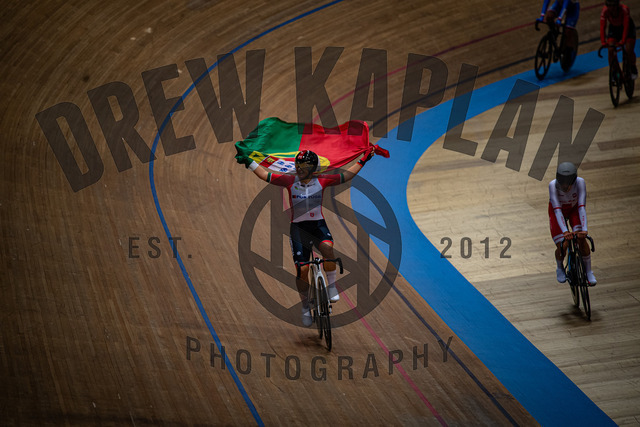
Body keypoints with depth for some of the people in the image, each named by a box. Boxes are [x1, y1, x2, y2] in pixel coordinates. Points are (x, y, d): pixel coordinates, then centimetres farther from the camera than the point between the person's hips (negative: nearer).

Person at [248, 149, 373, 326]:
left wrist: (362, 161, 4)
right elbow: (265, 175, 2)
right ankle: (305, 306, 11)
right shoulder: (290, 181, -3)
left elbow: (346, 176, 6)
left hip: (318, 225, 0)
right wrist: (249, 162, -4)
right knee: (302, 269, -8)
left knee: (327, 247, -34)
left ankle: (332, 286, -16)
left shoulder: (321, 181, -2)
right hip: (298, 227, 0)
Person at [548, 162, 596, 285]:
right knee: (562, 248, -11)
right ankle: (560, 268, 22)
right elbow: (557, 210, -42)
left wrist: (584, 229, -51)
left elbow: (582, 207, -39)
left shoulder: (580, 182, -35)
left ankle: (588, 271, 0)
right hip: (557, 210, -1)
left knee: (581, 239, -20)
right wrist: (565, 231, -53)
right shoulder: (553, 185, -37)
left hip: (573, 209, 1)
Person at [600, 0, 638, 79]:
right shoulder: (605, 11, -28)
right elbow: (602, 27, -31)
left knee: (629, 50, -18)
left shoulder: (624, 9, -36)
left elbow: (626, 27, -38)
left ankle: (633, 69, 8)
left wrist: (622, 41, -47)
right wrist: (603, 42, -41)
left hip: (628, 28, -2)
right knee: (611, 50, -16)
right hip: (614, 28, 2)